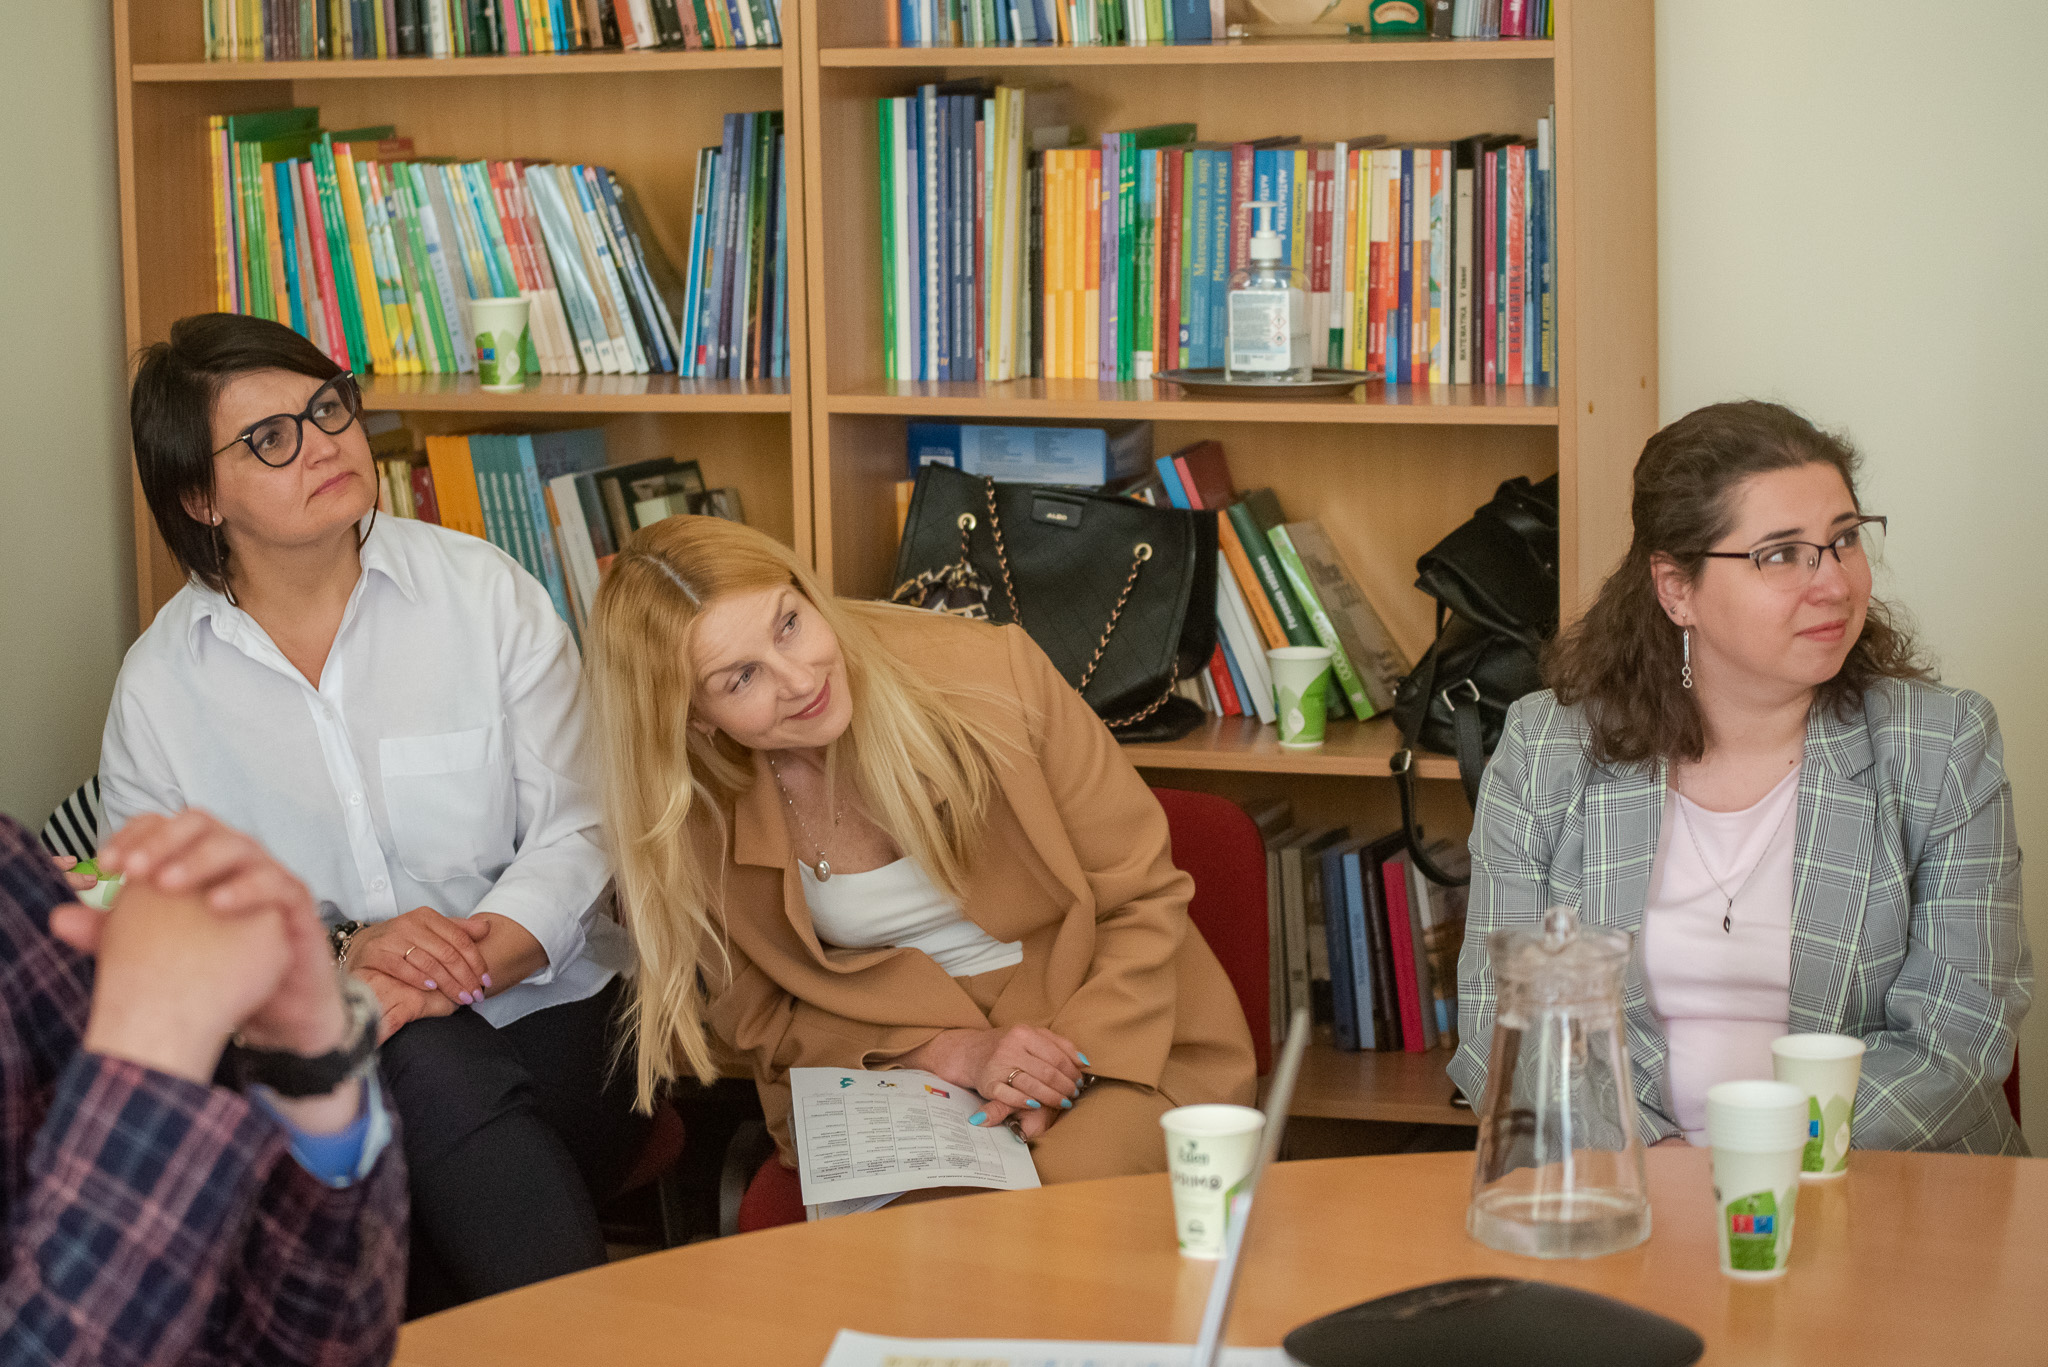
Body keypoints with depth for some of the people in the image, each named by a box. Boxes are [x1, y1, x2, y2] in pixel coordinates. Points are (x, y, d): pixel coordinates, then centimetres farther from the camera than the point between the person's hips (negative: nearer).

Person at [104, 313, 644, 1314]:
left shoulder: (483, 592, 2)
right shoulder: (157, 686, 4)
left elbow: (573, 834, -2)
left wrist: (467, 961, -21)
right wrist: (339, 953, -18)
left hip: (539, 1003, 0)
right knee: (424, 1075, -33)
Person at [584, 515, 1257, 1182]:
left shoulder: (992, 673, -14)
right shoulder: (694, 814, -10)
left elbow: (1142, 896, -5)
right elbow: (766, 1021, 1)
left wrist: (1073, 1052, -20)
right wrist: (953, 1053, -16)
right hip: (893, 1074, 1)